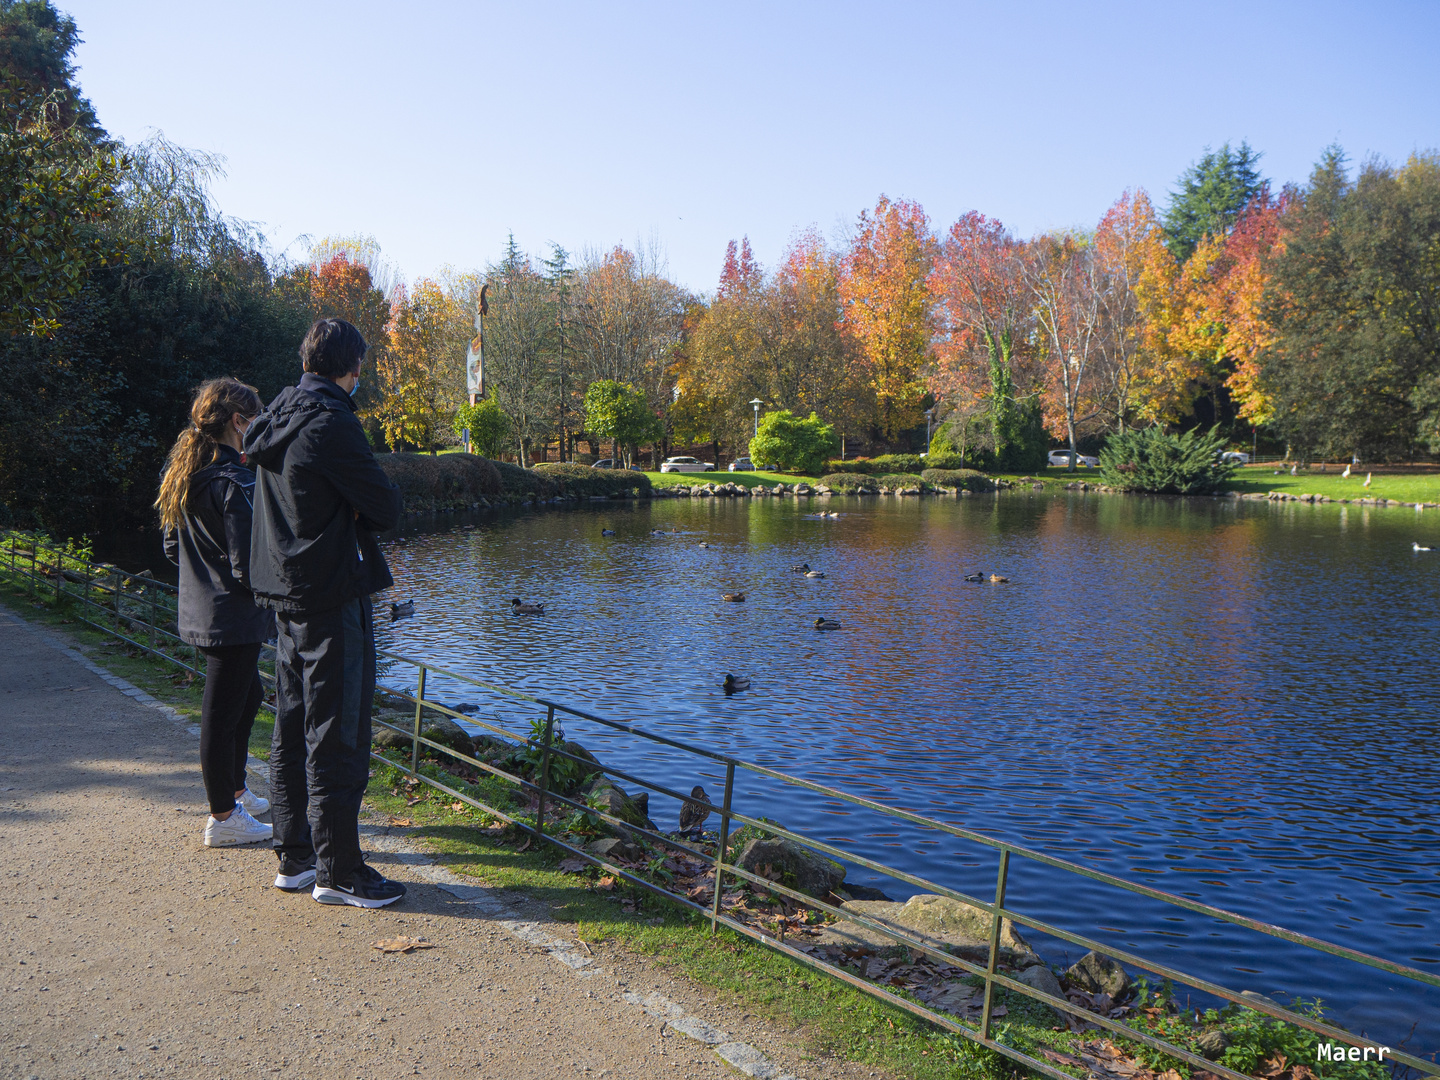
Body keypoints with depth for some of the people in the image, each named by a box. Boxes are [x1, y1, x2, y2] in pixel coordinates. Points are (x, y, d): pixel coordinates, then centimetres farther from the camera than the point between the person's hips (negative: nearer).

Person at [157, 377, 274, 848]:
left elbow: (173, 548, 16)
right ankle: (224, 817, 12)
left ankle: (233, 790, 36)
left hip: (199, 610, 10)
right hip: (233, 617, -10)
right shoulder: (234, 481, -21)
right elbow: (247, 562, -22)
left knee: (249, 695, 24)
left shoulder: (182, 472, 9)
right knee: (224, 711, 0)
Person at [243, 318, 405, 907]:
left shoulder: (277, 421, 11)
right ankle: (338, 872, 5)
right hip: (332, 597, -9)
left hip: (287, 594, 9)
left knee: (293, 731, 15)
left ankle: (294, 857, 25)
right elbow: (387, 510, -16)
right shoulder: (331, 423, -17)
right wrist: (363, 507, 4)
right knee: (336, 737, -2)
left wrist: (347, 508, -1)